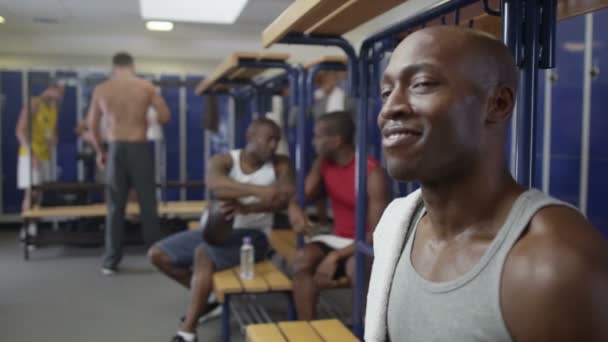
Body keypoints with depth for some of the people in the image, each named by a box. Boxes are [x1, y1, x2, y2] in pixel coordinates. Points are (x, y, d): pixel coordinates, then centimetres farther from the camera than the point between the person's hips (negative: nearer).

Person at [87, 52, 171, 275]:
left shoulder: (101, 89, 5)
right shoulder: (146, 86, 0)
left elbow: (92, 126, 11)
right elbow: (165, 116, -3)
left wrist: (99, 151, 23)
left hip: (115, 150, 2)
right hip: (139, 149, -1)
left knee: (115, 208, 8)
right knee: (148, 206, 5)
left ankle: (110, 262, 10)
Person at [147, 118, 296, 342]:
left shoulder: (280, 165, -4)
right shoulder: (224, 160, -5)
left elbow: (286, 198, -22)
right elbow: (214, 183, -29)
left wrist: (246, 208, -38)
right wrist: (258, 190, -44)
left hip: (252, 234, -4)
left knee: (203, 253, -32)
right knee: (158, 255, 1)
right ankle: (208, 295, 17)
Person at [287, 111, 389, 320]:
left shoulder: (372, 173, -21)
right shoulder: (323, 164, 0)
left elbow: (377, 234, -22)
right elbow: (302, 195, 4)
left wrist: (336, 256, -29)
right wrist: (294, 209, -22)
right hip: (338, 239, 6)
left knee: (355, 267, -38)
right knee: (303, 259, -24)